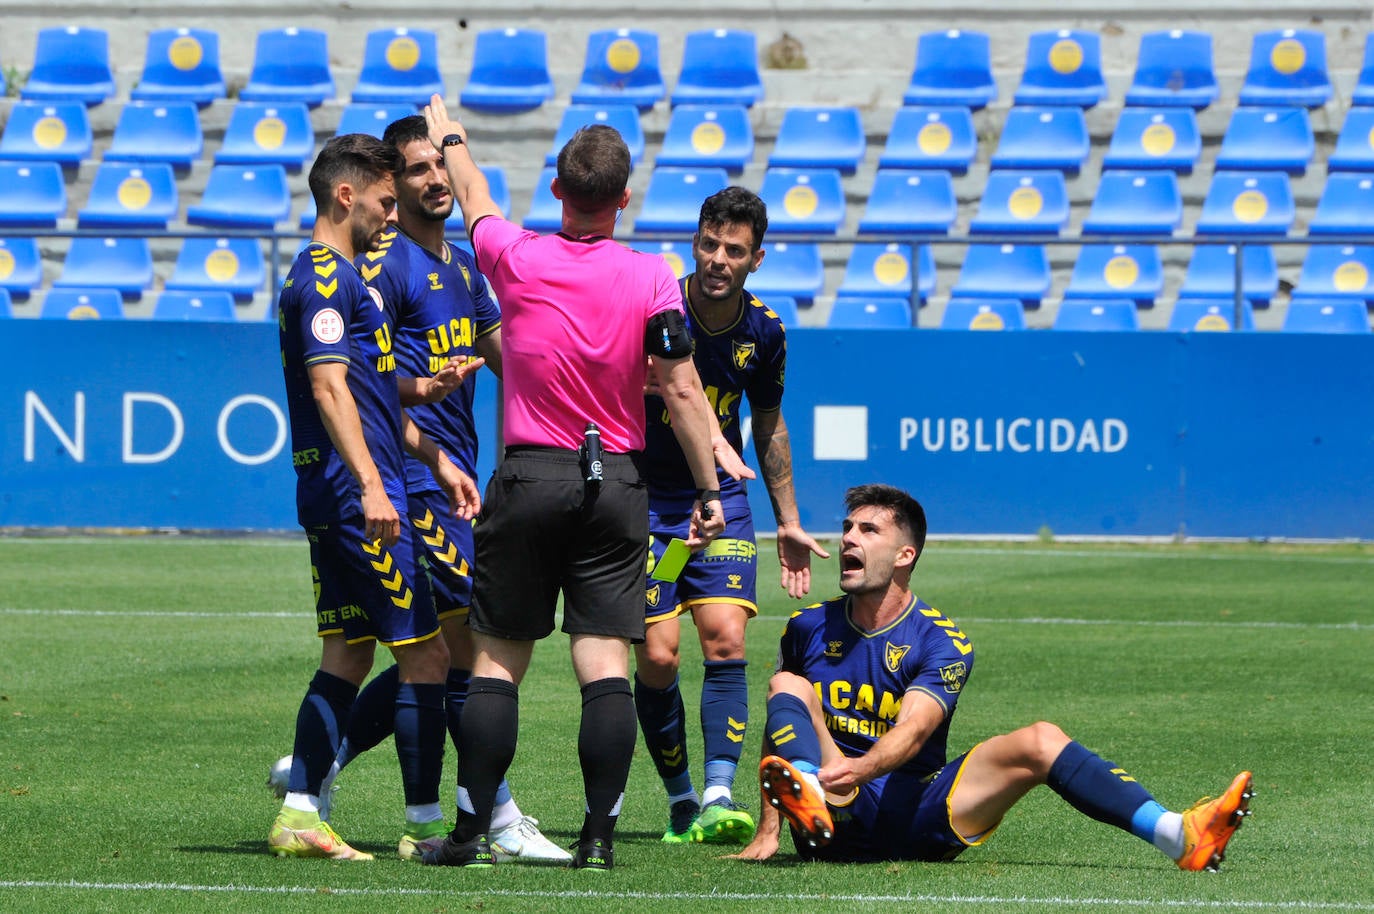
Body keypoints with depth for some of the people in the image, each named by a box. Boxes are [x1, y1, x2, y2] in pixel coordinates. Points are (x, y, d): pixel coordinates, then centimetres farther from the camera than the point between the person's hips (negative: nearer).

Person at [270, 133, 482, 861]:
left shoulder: (339, 277, 21)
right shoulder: (327, 279, -11)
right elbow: (329, 388, -21)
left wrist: (436, 459, 29)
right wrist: (372, 486, -28)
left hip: (333, 500, 10)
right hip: (354, 495, -10)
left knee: (347, 657, 9)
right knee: (426, 653, -5)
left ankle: (299, 814, 7)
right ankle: (424, 821, -2)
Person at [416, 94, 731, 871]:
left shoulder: (517, 259, -3)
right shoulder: (650, 277, -6)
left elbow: (475, 200, 19)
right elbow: (683, 391, -7)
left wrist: (452, 143, 40)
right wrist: (709, 490, -1)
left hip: (528, 478, 0)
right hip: (617, 481, 0)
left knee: (497, 659, 5)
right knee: (606, 663, -2)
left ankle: (473, 830, 3)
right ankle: (600, 834, -7)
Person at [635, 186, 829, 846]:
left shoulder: (762, 332, -2)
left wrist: (786, 521, 18)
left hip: (722, 500, 3)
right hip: (643, 501, -3)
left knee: (726, 641, -14)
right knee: (657, 657, -7)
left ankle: (718, 800, -19)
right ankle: (680, 801, 10)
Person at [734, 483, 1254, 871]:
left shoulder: (942, 642, -1)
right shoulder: (810, 629, 10)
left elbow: (912, 731, -19)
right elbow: (779, 727, 16)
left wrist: (861, 767, -42)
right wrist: (768, 831, 4)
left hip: (916, 817, -1)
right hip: (840, 818, 1)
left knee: (1040, 743, -20)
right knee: (789, 686, -18)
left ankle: (1181, 838, -34)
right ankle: (809, 802, -51)